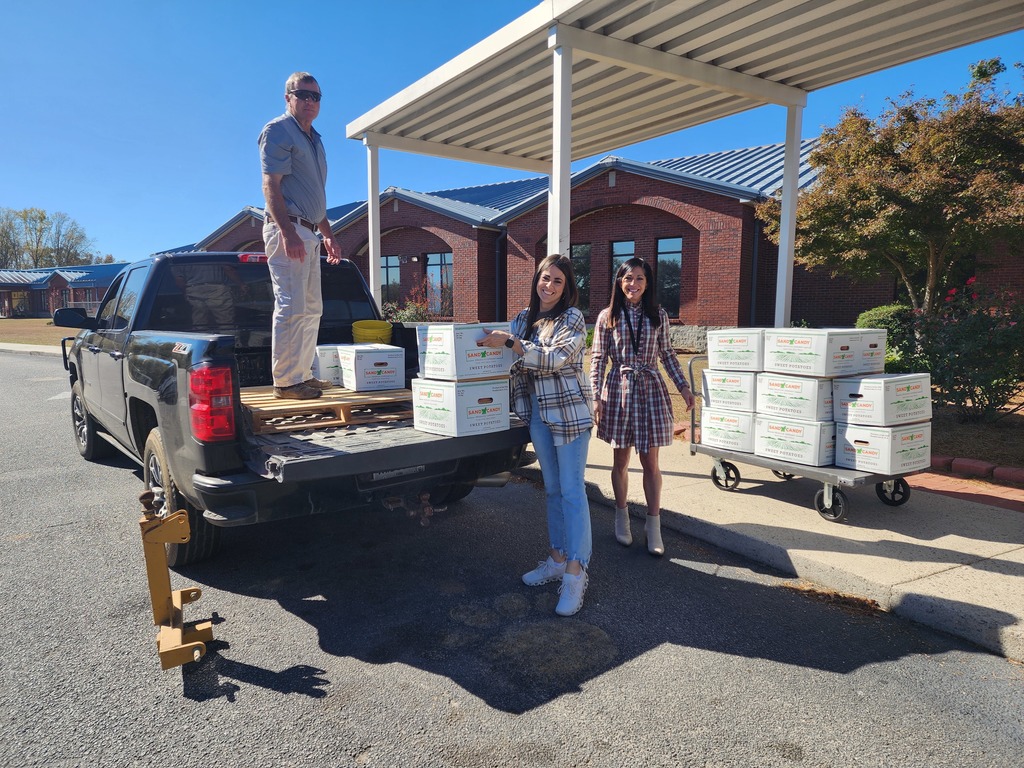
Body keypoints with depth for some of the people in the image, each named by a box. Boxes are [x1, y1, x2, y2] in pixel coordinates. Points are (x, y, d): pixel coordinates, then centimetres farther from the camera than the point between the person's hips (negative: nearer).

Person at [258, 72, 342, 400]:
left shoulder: (314, 139, 24)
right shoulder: (278, 130, -3)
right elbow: (270, 186, -13)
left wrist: (328, 234, 23)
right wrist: (288, 232, -24)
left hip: (308, 233, 9)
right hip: (287, 227, -9)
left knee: (311, 308, 10)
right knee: (291, 306, -12)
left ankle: (303, 375, 18)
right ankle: (285, 381, -8)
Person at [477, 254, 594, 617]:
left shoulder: (572, 318, -8)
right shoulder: (524, 318, 9)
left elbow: (556, 358, -21)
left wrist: (510, 342, -26)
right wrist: (492, 340, -4)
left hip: (570, 411, -6)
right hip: (538, 411, 7)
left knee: (572, 491, -5)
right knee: (552, 488, 14)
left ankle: (575, 573, 0)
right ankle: (557, 559, 26)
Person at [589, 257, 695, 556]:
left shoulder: (658, 316, 4)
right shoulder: (607, 316, 0)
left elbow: (667, 355, 11)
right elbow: (598, 359, -1)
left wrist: (683, 386, 5)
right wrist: (596, 396, -7)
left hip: (651, 390, 1)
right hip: (619, 389, 0)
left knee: (650, 461, 2)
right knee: (620, 460, 10)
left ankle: (653, 523, 13)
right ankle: (622, 516, 28)